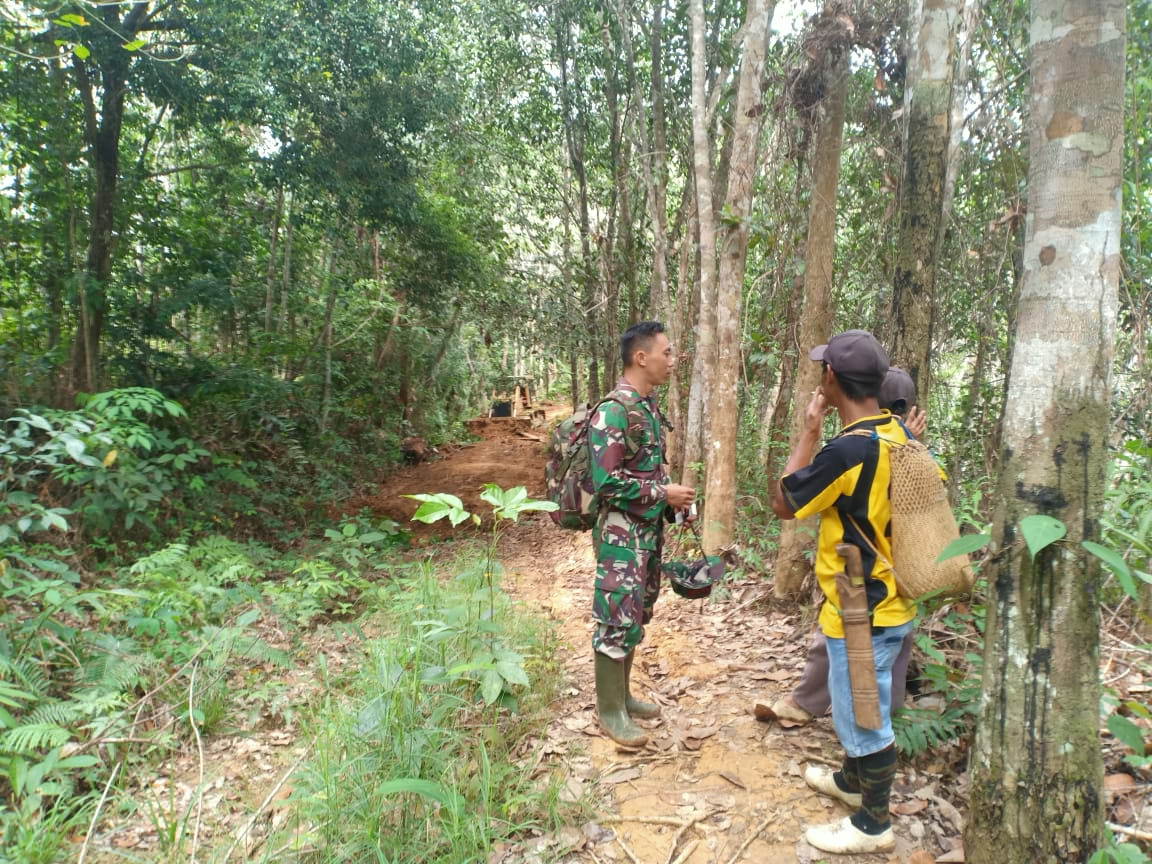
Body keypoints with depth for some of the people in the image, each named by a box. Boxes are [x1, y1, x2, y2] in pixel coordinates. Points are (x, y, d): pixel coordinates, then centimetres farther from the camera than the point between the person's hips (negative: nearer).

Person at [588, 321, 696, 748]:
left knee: (637, 615, 17)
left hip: (649, 529, 9)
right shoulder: (614, 411, -20)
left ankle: (622, 694, 32)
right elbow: (606, 480, -24)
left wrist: (674, 498, 6)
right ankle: (610, 710, 15)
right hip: (622, 533, -9)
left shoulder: (649, 406, 9)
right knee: (618, 621, 0)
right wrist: (664, 494, -18)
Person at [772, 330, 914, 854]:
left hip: (862, 610, -9)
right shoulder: (898, 434, -1)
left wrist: (809, 433, -12)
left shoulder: (848, 449, -28)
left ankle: (874, 824, 28)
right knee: (861, 704, 27)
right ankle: (853, 780, 47)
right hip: (888, 597, 9)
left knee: (865, 713, 9)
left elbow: (783, 505, -16)